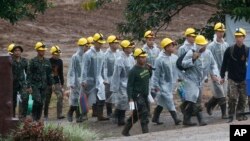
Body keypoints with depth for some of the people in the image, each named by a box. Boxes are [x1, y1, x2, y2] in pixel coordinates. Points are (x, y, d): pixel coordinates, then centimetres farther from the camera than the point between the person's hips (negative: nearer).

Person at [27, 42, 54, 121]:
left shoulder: (47, 61, 11)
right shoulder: (33, 61, -3)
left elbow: (49, 73, 17)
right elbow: (29, 74, -4)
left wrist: (52, 83, 8)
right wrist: (29, 86, -11)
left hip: (44, 85, 5)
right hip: (35, 85, -5)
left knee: (42, 103, 4)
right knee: (37, 101, -18)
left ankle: (38, 118, 11)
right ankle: (34, 117, -5)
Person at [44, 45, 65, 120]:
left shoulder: (60, 61, 7)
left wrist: (62, 83, 17)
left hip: (57, 82, 4)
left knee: (60, 97, -13)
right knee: (47, 99, 3)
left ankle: (59, 114, -14)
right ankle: (45, 115, 16)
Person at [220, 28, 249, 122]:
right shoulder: (230, 50, -2)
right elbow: (224, 64, 3)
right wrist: (222, 76, 2)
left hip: (243, 79, 2)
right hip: (232, 79, -2)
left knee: (243, 98, 5)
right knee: (232, 98, -7)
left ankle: (240, 114, 17)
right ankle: (231, 116, 0)